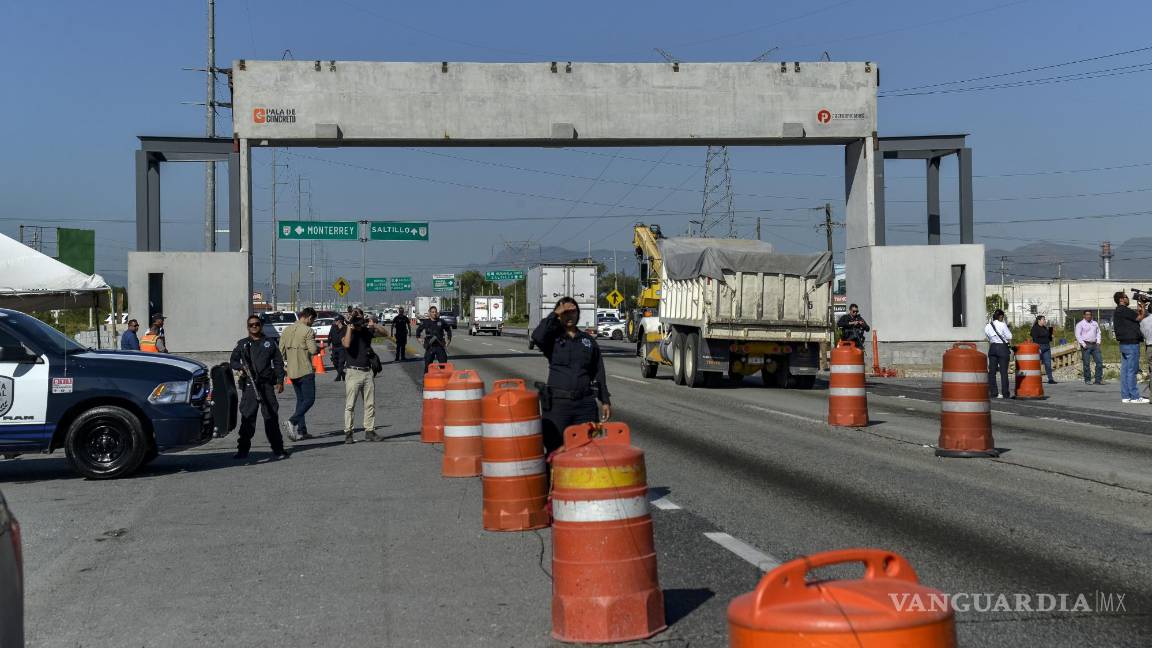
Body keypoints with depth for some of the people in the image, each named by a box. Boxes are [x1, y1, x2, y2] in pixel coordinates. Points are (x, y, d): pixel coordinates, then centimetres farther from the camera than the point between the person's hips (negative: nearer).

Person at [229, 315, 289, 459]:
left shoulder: (269, 343, 11)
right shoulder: (242, 344, 12)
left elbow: (278, 363, 11)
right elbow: (233, 361, 9)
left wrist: (280, 381, 3)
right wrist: (242, 367, -13)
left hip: (267, 384, 0)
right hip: (249, 385, 0)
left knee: (271, 416, -1)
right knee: (247, 417, -3)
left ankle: (278, 449, 3)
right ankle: (243, 449, 4)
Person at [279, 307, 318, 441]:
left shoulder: (286, 330, 10)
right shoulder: (307, 330, -11)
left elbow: (281, 351, 10)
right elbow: (313, 350, -17)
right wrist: (319, 348, 4)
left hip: (292, 371, 7)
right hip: (305, 371, -7)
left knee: (300, 399, 14)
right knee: (309, 399, -2)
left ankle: (301, 431, 11)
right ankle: (292, 421, -21)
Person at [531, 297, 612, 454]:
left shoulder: (589, 341, 13)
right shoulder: (552, 339, 4)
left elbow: (599, 373, 15)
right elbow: (537, 337, -21)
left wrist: (605, 401, 10)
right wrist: (555, 314, -15)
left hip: (586, 404, 3)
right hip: (557, 404, -3)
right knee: (556, 451, -3)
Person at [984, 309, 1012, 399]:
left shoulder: (987, 327, 5)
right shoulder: (1002, 325, -11)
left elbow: (988, 340, 10)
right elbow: (1009, 337, -7)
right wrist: (1010, 346, 8)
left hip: (992, 348, 4)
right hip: (1003, 347, -4)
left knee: (992, 371, 6)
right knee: (1003, 371, 0)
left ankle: (993, 393, 6)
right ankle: (1005, 393, 2)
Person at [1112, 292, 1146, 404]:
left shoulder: (1117, 312, 17)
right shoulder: (1124, 310, -14)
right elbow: (1140, 318, -10)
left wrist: (1138, 310, 13)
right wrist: (1142, 309, 7)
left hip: (1124, 344, 10)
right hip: (1131, 343, -10)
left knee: (1125, 371, 9)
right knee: (1132, 370, -7)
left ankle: (1125, 396, 11)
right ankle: (1135, 396, -6)